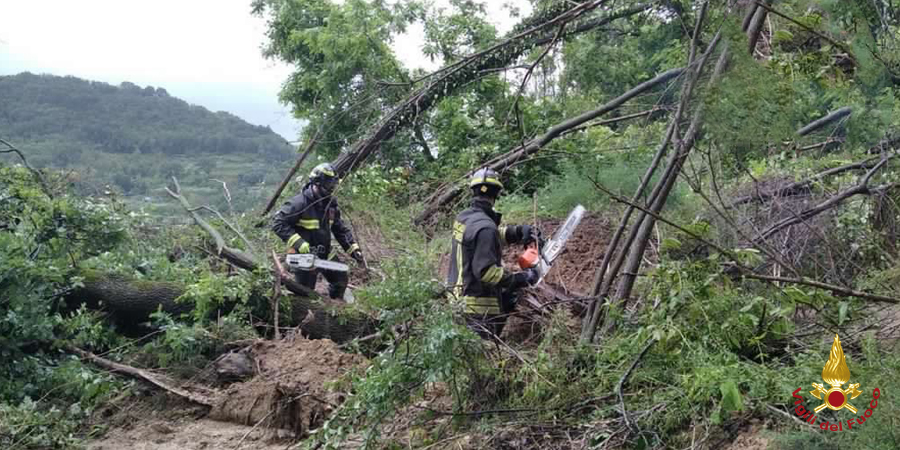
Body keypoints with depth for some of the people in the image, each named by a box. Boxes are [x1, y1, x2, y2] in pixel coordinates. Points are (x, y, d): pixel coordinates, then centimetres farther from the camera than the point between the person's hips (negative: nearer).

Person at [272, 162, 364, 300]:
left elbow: (340, 229, 11)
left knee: (341, 279, 13)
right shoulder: (300, 202, -21)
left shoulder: (330, 204, 1)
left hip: (325, 253, 7)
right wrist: (300, 245, -32)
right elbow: (278, 223, -26)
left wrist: (353, 249, -1)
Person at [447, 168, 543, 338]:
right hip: (479, 306, -9)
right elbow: (486, 271, -28)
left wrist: (518, 231, 7)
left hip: (459, 292, 9)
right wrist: (523, 278, -21)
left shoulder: (463, 217, 5)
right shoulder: (485, 227, -24)